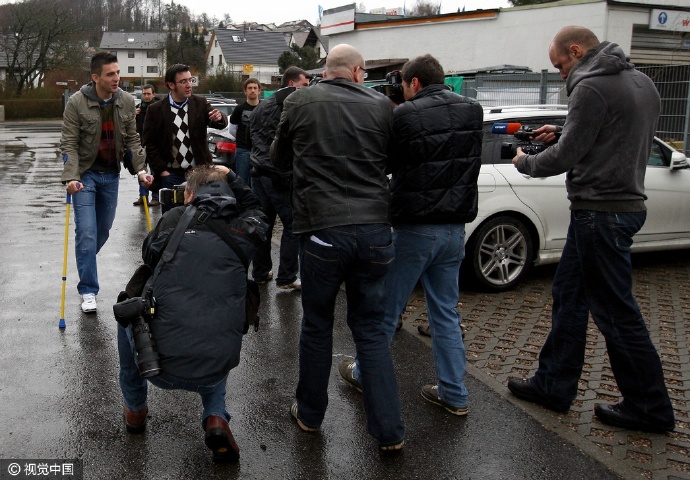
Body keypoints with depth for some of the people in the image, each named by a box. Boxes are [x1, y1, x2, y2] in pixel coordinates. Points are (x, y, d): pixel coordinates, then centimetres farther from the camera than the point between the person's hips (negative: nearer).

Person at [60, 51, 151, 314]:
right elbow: (69, 144, -14)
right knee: (86, 233, -8)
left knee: (103, 230, 13)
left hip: (111, 174, 4)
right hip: (85, 174, -4)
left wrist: (140, 169, -9)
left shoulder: (127, 101, -2)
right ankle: (88, 291, 2)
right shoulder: (77, 102, -13)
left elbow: (132, 139, 3)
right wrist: (71, 177, -25)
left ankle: (85, 266, 40)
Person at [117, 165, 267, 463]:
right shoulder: (244, 231, 1)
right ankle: (215, 417, 13)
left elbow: (148, 256, 21)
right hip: (213, 373, 2)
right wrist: (229, 176, 25)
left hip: (157, 366, -1)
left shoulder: (173, 220, -1)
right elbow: (253, 207, 26)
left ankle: (135, 410, 39)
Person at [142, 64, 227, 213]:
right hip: (170, 175, -1)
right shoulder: (155, 110, -1)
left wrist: (219, 118, -29)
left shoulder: (200, 104, 4)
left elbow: (222, 123, -6)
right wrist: (161, 171, -5)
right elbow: (150, 144, 1)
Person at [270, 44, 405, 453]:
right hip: (375, 227, 2)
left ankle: (310, 415, 31)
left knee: (317, 324, 16)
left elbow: (280, 160, 17)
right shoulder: (381, 105, 4)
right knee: (371, 327, 13)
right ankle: (389, 431, 14)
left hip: (323, 228, -1)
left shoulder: (300, 102, 4)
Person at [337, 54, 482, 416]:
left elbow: (383, 162, -4)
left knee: (386, 308, 10)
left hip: (415, 228, -5)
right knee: (446, 312, 14)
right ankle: (454, 394, 19)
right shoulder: (472, 112, 4)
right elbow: (470, 164, 11)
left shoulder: (406, 115, -13)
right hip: (455, 228, 6)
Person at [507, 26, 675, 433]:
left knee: (616, 312, 0)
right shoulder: (640, 82, 14)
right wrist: (563, 134, 13)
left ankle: (650, 409, 14)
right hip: (626, 201, 10)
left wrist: (525, 163, 3)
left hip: (601, 213, -10)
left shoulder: (591, 88, -16)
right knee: (569, 296, 16)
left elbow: (566, 156, -15)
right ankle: (554, 385, 25)